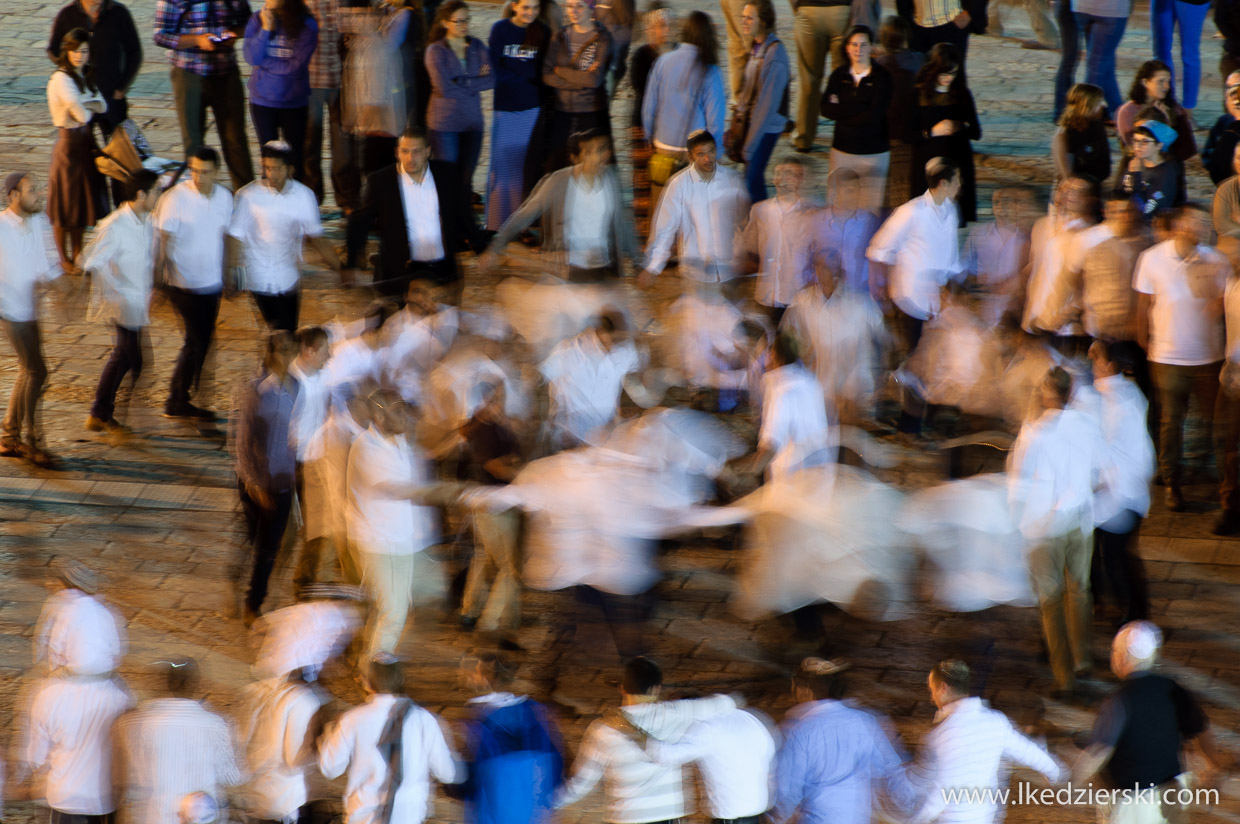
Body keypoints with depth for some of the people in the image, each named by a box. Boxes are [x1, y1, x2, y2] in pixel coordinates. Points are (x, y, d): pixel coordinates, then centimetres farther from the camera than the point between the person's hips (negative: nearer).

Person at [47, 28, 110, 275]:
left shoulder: (86, 76, 9)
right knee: (65, 204, 3)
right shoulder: (61, 79, -19)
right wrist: (90, 109, -2)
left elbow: (102, 106, 3)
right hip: (69, 142, -8)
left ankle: (77, 255, 25)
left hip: (86, 141, 8)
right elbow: (81, 115, -24)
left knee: (82, 201, 15)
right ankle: (64, 259, 14)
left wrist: (84, 106, -16)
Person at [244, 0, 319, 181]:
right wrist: (266, 28, -17)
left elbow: (296, 66, -14)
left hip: (295, 103, -2)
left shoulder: (307, 25, -10)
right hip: (262, 101, 2)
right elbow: (251, 58, -10)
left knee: (295, 159, 3)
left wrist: (263, 61, -9)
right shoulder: (257, 20, -3)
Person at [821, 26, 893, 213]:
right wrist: (859, 109, -12)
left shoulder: (882, 78, -3)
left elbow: (876, 115, -13)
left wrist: (843, 111, -5)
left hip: (874, 153, -3)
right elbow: (826, 109, -4)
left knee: (870, 210, -5)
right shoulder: (838, 76, 7)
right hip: (842, 151, 3)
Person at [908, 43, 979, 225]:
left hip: (958, 163, 2)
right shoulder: (918, 95, -1)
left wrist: (960, 127, -10)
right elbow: (908, 135, -3)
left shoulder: (963, 95, 8)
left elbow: (976, 133, 10)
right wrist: (933, 132, -16)